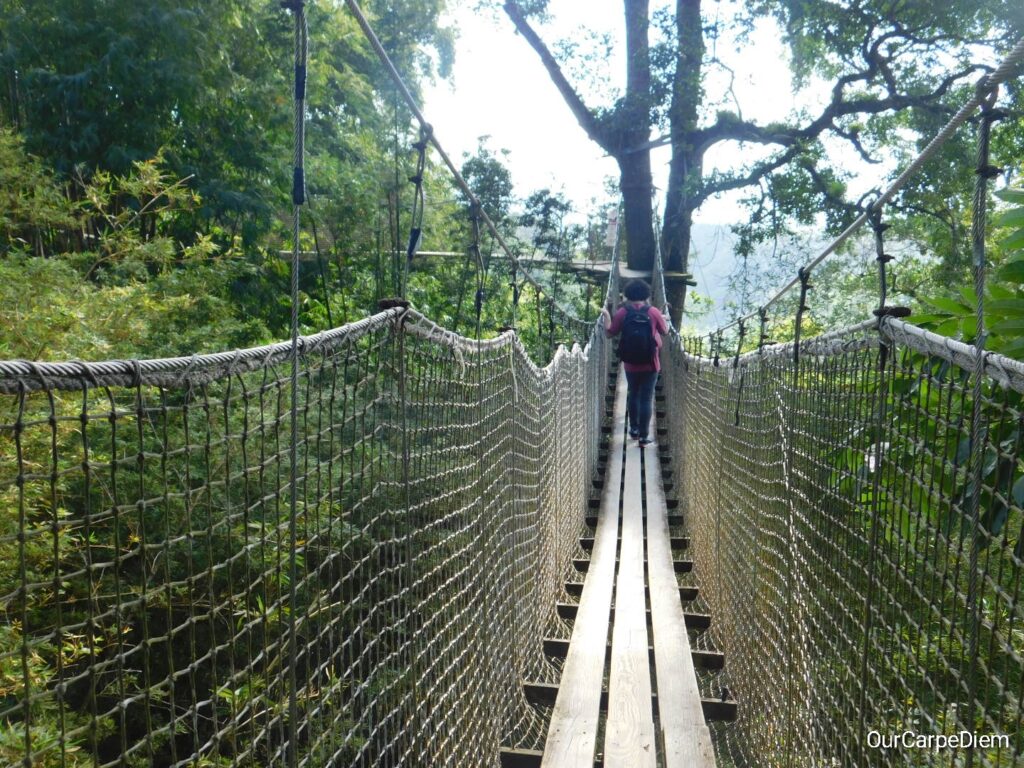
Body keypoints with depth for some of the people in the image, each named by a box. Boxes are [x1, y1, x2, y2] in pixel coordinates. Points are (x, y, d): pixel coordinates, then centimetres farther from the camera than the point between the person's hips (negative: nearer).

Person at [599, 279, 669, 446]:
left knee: (633, 395, 20)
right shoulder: (653, 312, -9)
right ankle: (644, 435, 5)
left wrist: (606, 316, 13)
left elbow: (610, 332, 1)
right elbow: (665, 332, 4)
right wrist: (664, 319, 23)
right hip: (650, 364, -1)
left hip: (630, 363, 2)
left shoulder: (622, 313, -8)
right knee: (646, 398, 3)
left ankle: (634, 429, 28)